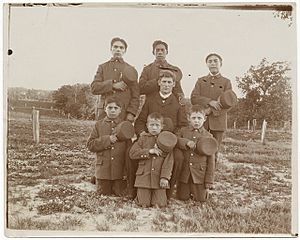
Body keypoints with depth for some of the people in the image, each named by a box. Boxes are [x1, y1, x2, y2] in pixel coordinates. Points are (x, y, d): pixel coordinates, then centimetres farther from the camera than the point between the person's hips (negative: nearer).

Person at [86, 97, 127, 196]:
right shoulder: (99, 124, 4)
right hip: (103, 169, 0)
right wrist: (107, 140, -15)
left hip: (119, 170, 0)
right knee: (103, 194, 9)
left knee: (119, 194, 3)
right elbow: (90, 144, -3)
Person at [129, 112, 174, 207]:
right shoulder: (143, 138, 9)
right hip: (144, 177, 0)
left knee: (160, 205, -4)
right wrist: (149, 151, -11)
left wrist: (164, 177, -11)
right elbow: (132, 153, -2)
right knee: (144, 204, -1)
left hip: (159, 178, 0)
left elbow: (169, 161, -1)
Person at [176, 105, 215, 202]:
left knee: (201, 199, 1)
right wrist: (186, 142, -22)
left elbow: (211, 160, 0)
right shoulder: (183, 131, 6)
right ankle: (189, 190, 34)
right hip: (184, 171, 1)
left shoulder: (208, 136, 0)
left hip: (200, 172, -1)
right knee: (182, 197, 4)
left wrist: (209, 180, -3)